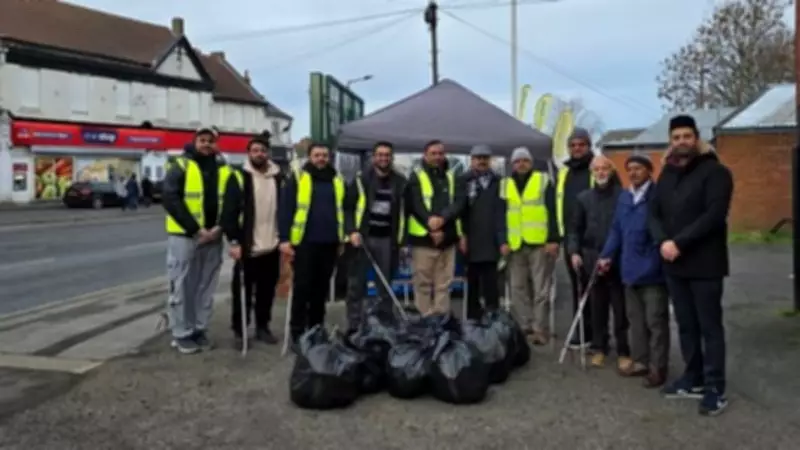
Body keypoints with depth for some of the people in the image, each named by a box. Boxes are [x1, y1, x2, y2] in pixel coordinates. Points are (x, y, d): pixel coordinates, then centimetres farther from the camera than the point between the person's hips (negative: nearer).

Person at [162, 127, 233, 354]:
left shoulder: (225, 171, 10)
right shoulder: (181, 166, -3)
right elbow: (170, 199, -11)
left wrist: (219, 228, -7)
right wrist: (195, 229, -15)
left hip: (213, 238, 4)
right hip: (184, 235, -4)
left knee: (206, 287, 9)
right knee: (182, 286, 0)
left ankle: (200, 329, 20)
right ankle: (181, 334, 9)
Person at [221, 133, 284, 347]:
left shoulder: (278, 177, 8)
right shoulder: (239, 178, -6)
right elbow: (229, 212, -9)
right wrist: (234, 241, -15)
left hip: (272, 247, 4)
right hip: (247, 247, -4)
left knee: (267, 291, 13)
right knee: (243, 292, 5)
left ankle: (263, 327, 27)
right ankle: (239, 330, 18)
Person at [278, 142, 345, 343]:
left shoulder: (337, 181, 12)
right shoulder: (298, 178, -1)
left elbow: (343, 211, 16)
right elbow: (285, 210, -5)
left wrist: (343, 238, 11)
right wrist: (284, 239, -12)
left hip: (329, 243, 4)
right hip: (305, 242, -4)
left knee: (321, 289, 11)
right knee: (302, 287, 0)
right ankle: (297, 332, 9)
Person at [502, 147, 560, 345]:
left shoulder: (543, 180, 3)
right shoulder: (505, 185, 13)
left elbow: (552, 211, -3)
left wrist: (553, 239, -12)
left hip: (540, 243, -4)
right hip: (516, 245, 4)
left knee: (541, 289, -2)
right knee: (518, 288, 8)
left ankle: (540, 329, 2)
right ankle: (527, 326, 18)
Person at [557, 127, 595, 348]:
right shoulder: (563, 172, 15)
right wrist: (558, 233, 13)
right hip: (570, 237, 6)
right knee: (577, 285, 11)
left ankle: (594, 330, 9)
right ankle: (582, 329, 20)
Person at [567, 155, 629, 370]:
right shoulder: (584, 198, 9)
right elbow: (575, 228, 12)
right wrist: (574, 251, 0)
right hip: (592, 260, 3)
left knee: (621, 309, 2)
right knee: (597, 308, 11)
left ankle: (624, 352, 11)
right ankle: (599, 348, 21)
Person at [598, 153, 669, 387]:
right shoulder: (624, 197, 12)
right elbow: (616, 229, 13)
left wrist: (658, 259, -18)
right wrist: (607, 256, 6)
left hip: (653, 269, -7)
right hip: (630, 269, 7)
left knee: (655, 320, 3)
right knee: (635, 318, 15)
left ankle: (658, 366, 13)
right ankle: (640, 361, 27)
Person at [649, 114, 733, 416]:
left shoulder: (715, 172, -6)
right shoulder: (667, 175, 14)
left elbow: (714, 215, -17)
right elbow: (654, 213, 8)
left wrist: (679, 243, -20)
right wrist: (663, 242, -11)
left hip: (704, 264, -6)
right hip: (674, 265, 6)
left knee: (710, 326, 0)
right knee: (686, 325, 13)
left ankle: (715, 388, 8)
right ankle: (693, 379, 25)